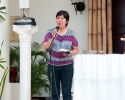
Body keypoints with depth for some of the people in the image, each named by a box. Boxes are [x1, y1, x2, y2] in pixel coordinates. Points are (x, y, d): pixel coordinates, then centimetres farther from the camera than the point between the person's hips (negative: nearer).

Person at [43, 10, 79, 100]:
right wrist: (53, 38, -15)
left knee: (67, 92, -2)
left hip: (67, 66, -1)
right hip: (53, 65, 1)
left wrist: (70, 53, -17)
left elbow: (76, 50, 4)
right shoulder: (50, 32, 3)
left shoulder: (71, 34, 0)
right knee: (54, 92, 3)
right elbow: (45, 48, -2)